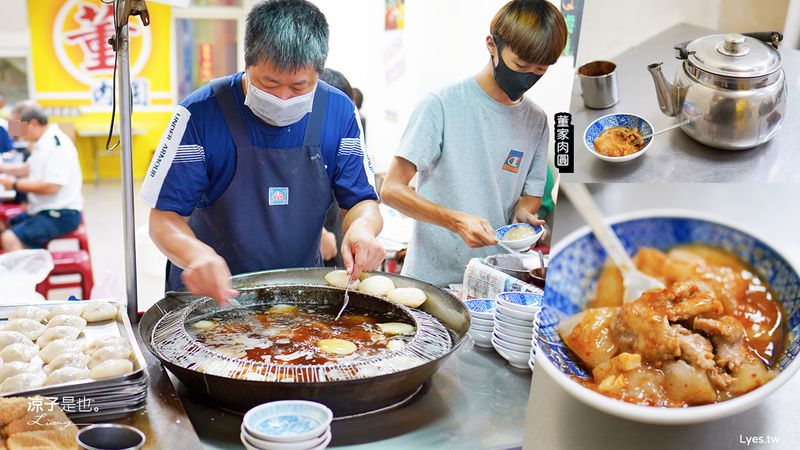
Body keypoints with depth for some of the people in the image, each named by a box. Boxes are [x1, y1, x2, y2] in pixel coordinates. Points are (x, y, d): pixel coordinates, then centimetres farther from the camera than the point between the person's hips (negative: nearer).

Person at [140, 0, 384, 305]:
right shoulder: (201, 113, -12)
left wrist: (362, 227, -21)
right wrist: (195, 254, -30)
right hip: (211, 294, -1)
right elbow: (164, 216, -9)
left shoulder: (339, 112, -4)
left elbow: (361, 201, 2)